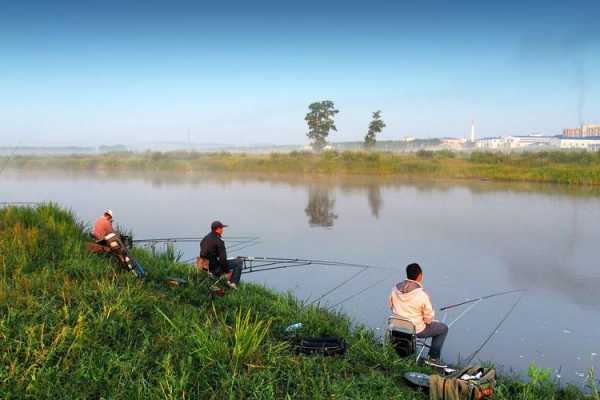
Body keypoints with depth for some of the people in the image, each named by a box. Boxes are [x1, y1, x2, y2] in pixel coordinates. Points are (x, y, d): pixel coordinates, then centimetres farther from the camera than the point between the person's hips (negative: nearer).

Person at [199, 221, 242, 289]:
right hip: (215, 269, -9)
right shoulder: (218, 241, -19)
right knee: (238, 261, -1)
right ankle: (234, 283, 0)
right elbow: (222, 259, -21)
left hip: (205, 266, 9)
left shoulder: (205, 239, 9)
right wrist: (227, 272, -7)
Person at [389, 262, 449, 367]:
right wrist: (426, 320, 7)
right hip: (416, 330, -6)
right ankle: (433, 358, 18)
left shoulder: (395, 289, -10)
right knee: (443, 328, 16)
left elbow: (392, 307, 6)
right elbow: (429, 318, -16)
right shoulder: (422, 294, -26)